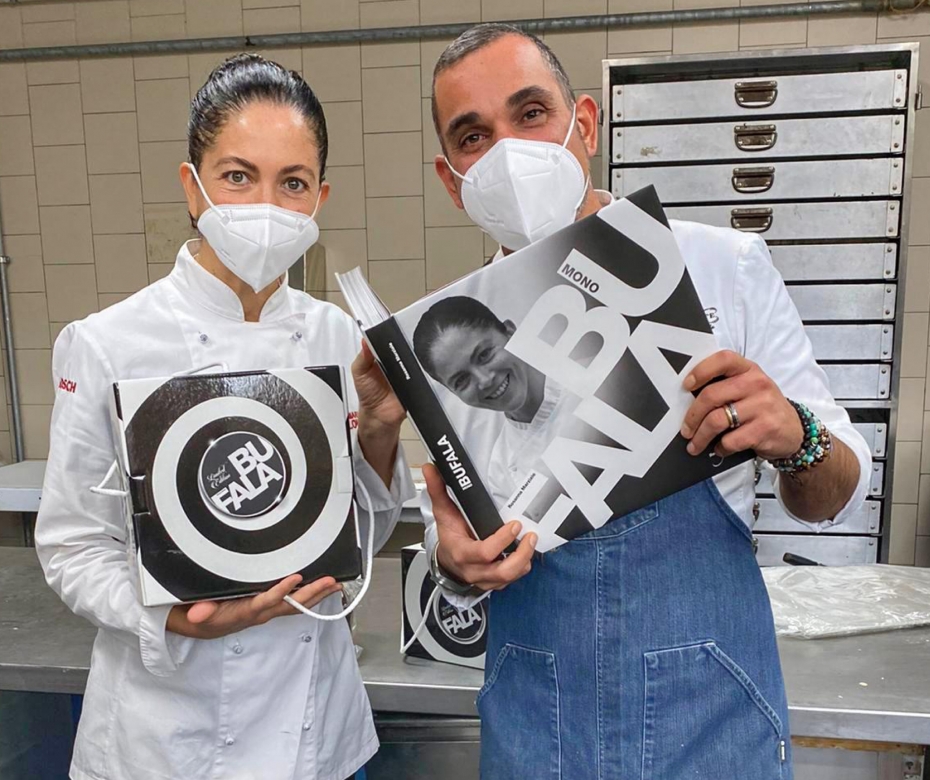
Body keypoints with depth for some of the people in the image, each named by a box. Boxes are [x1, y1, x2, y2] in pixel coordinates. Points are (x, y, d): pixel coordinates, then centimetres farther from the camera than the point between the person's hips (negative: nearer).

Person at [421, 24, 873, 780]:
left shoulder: (727, 266, -11)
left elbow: (835, 496, -2)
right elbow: (455, 548, 3)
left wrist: (796, 441, -24)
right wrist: (456, 564, -19)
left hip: (710, 707, -1)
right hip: (533, 715, 2)